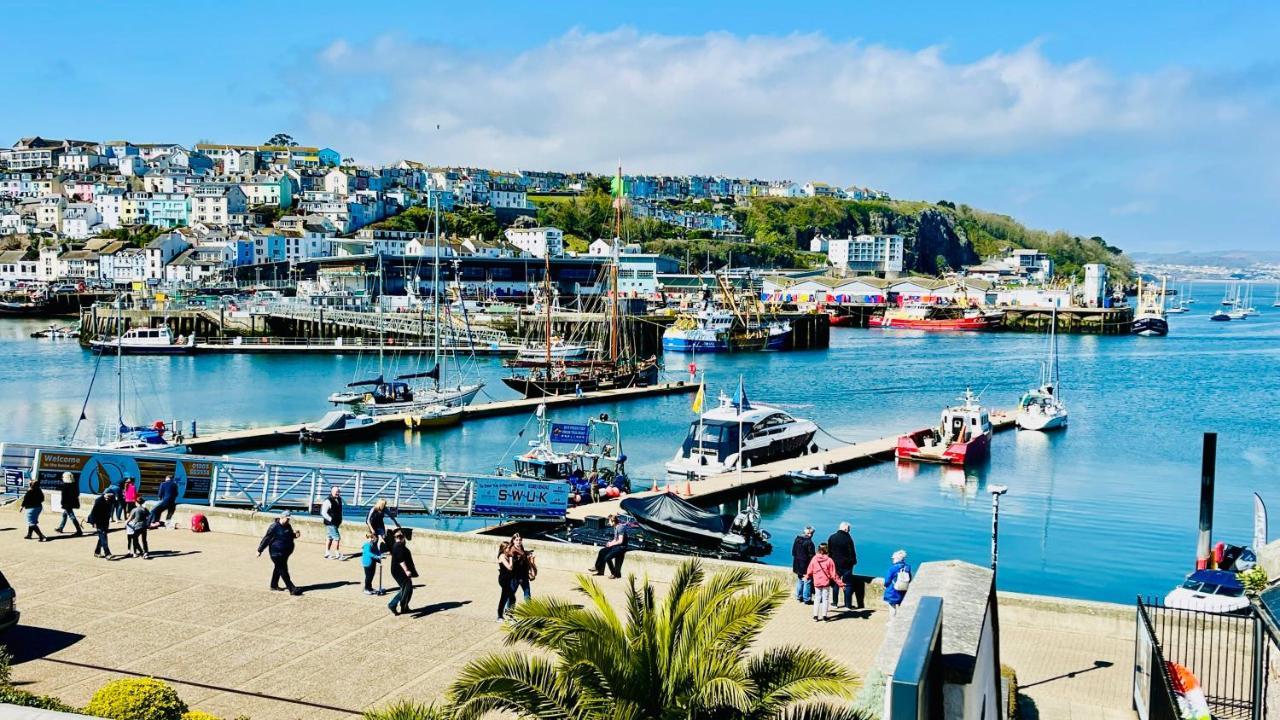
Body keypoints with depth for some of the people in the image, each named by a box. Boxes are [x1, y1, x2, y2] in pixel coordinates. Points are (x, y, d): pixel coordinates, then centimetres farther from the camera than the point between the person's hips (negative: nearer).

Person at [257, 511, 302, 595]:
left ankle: (274, 585, 38)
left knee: (278, 569, 22)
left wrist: (295, 535, -2)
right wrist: (260, 550, -8)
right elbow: (266, 539, -11)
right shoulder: (274, 527, -16)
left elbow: (290, 536, 22)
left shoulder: (288, 526, 8)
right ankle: (292, 589, -12)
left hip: (285, 553, 9)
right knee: (283, 571, -9)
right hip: (277, 553, -9)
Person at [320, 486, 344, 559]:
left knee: (330, 538, 15)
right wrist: (331, 519, -20)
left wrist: (340, 520, 16)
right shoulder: (328, 501, -16)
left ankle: (327, 554, 23)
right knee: (337, 537, -11)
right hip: (330, 523, -8)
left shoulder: (339, 499, 9)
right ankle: (337, 554, -8)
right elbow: (324, 513, -18)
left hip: (336, 523, 8)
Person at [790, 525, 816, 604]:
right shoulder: (809, 542, -20)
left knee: (800, 581, 20)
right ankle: (806, 599, 8)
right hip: (806, 566, -7)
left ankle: (799, 596, 29)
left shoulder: (797, 539, 1)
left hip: (798, 564, 7)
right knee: (807, 581, 3)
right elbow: (811, 555, -17)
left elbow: (793, 552, 10)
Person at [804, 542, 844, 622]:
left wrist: (807, 577, 26)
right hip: (826, 583, -3)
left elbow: (810, 571, 6)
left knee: (817, 598, 13)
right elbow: (833, 574, -11)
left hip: (817, 583, 3)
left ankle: (815, 616, 15)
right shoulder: (829, 560, -12)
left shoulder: (814, 559, -4)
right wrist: (840, 583, -3)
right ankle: (824, 616, 8)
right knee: (825, 599, 8)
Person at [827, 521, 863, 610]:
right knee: (848, 584, 3)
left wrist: (830, 561, 14)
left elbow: (829, 551, 7)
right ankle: (848, 605, 3)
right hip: (846, 564, -4)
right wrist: (853, 561, 1)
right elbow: (852, 552, -11)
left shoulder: (831, 537, 1)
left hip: (834, 563, 4)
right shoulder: (848, 538, -16)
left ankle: (835, 602, 20)